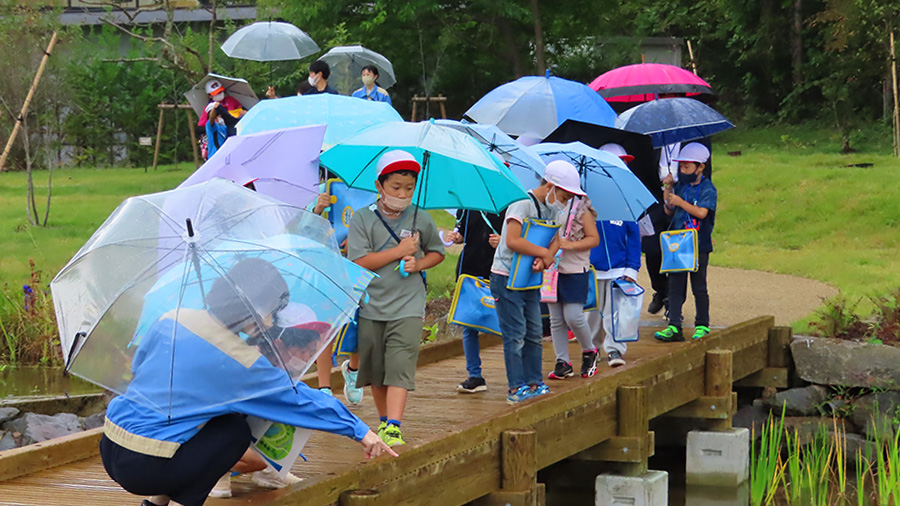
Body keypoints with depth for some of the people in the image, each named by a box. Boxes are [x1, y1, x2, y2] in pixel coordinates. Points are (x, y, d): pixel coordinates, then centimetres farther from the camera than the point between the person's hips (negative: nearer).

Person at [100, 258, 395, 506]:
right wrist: (360, 431, 9)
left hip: (109, 449, 7)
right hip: (143, 469, -7)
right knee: (237, 430, 6)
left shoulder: (171, 321, 4)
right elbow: (301, 401, -1)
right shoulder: (242, 362, -10)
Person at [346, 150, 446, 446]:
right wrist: (400, 251, -11)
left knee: (400, 367, -14)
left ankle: (393, 428, -20)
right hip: (371, 306, 1)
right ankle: (383, 419, 30)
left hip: (407, 307, -1)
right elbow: (359, 261, -11)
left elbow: (437, 252, 18)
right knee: (375, 369, 12)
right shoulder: (362, 219, -2)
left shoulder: (421, 220, 3)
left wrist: (418, 264, -4)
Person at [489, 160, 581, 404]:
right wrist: (543, 252, -19)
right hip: (506, 279, -8)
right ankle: (516, 388, -4)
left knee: (534, 333, 10)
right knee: (515, 335, -7)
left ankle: (534, 384, 18)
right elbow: (512, 241, -28)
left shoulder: (552, 209, 9)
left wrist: (544, 259, -17)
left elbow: (555, 240, 4)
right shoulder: (523, 204, -18)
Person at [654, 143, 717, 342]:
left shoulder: (707, 189, -5)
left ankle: (702, 325, 14)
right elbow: (669, 211, 16)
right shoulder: (680, 186, 12)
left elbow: (702, 212, -18)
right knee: (675, 286, 1)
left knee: (699, 287, 3)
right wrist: (668, 190, 5)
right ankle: (674, 327, 1)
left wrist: (680, 202, -22)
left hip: (699, 245, -5)